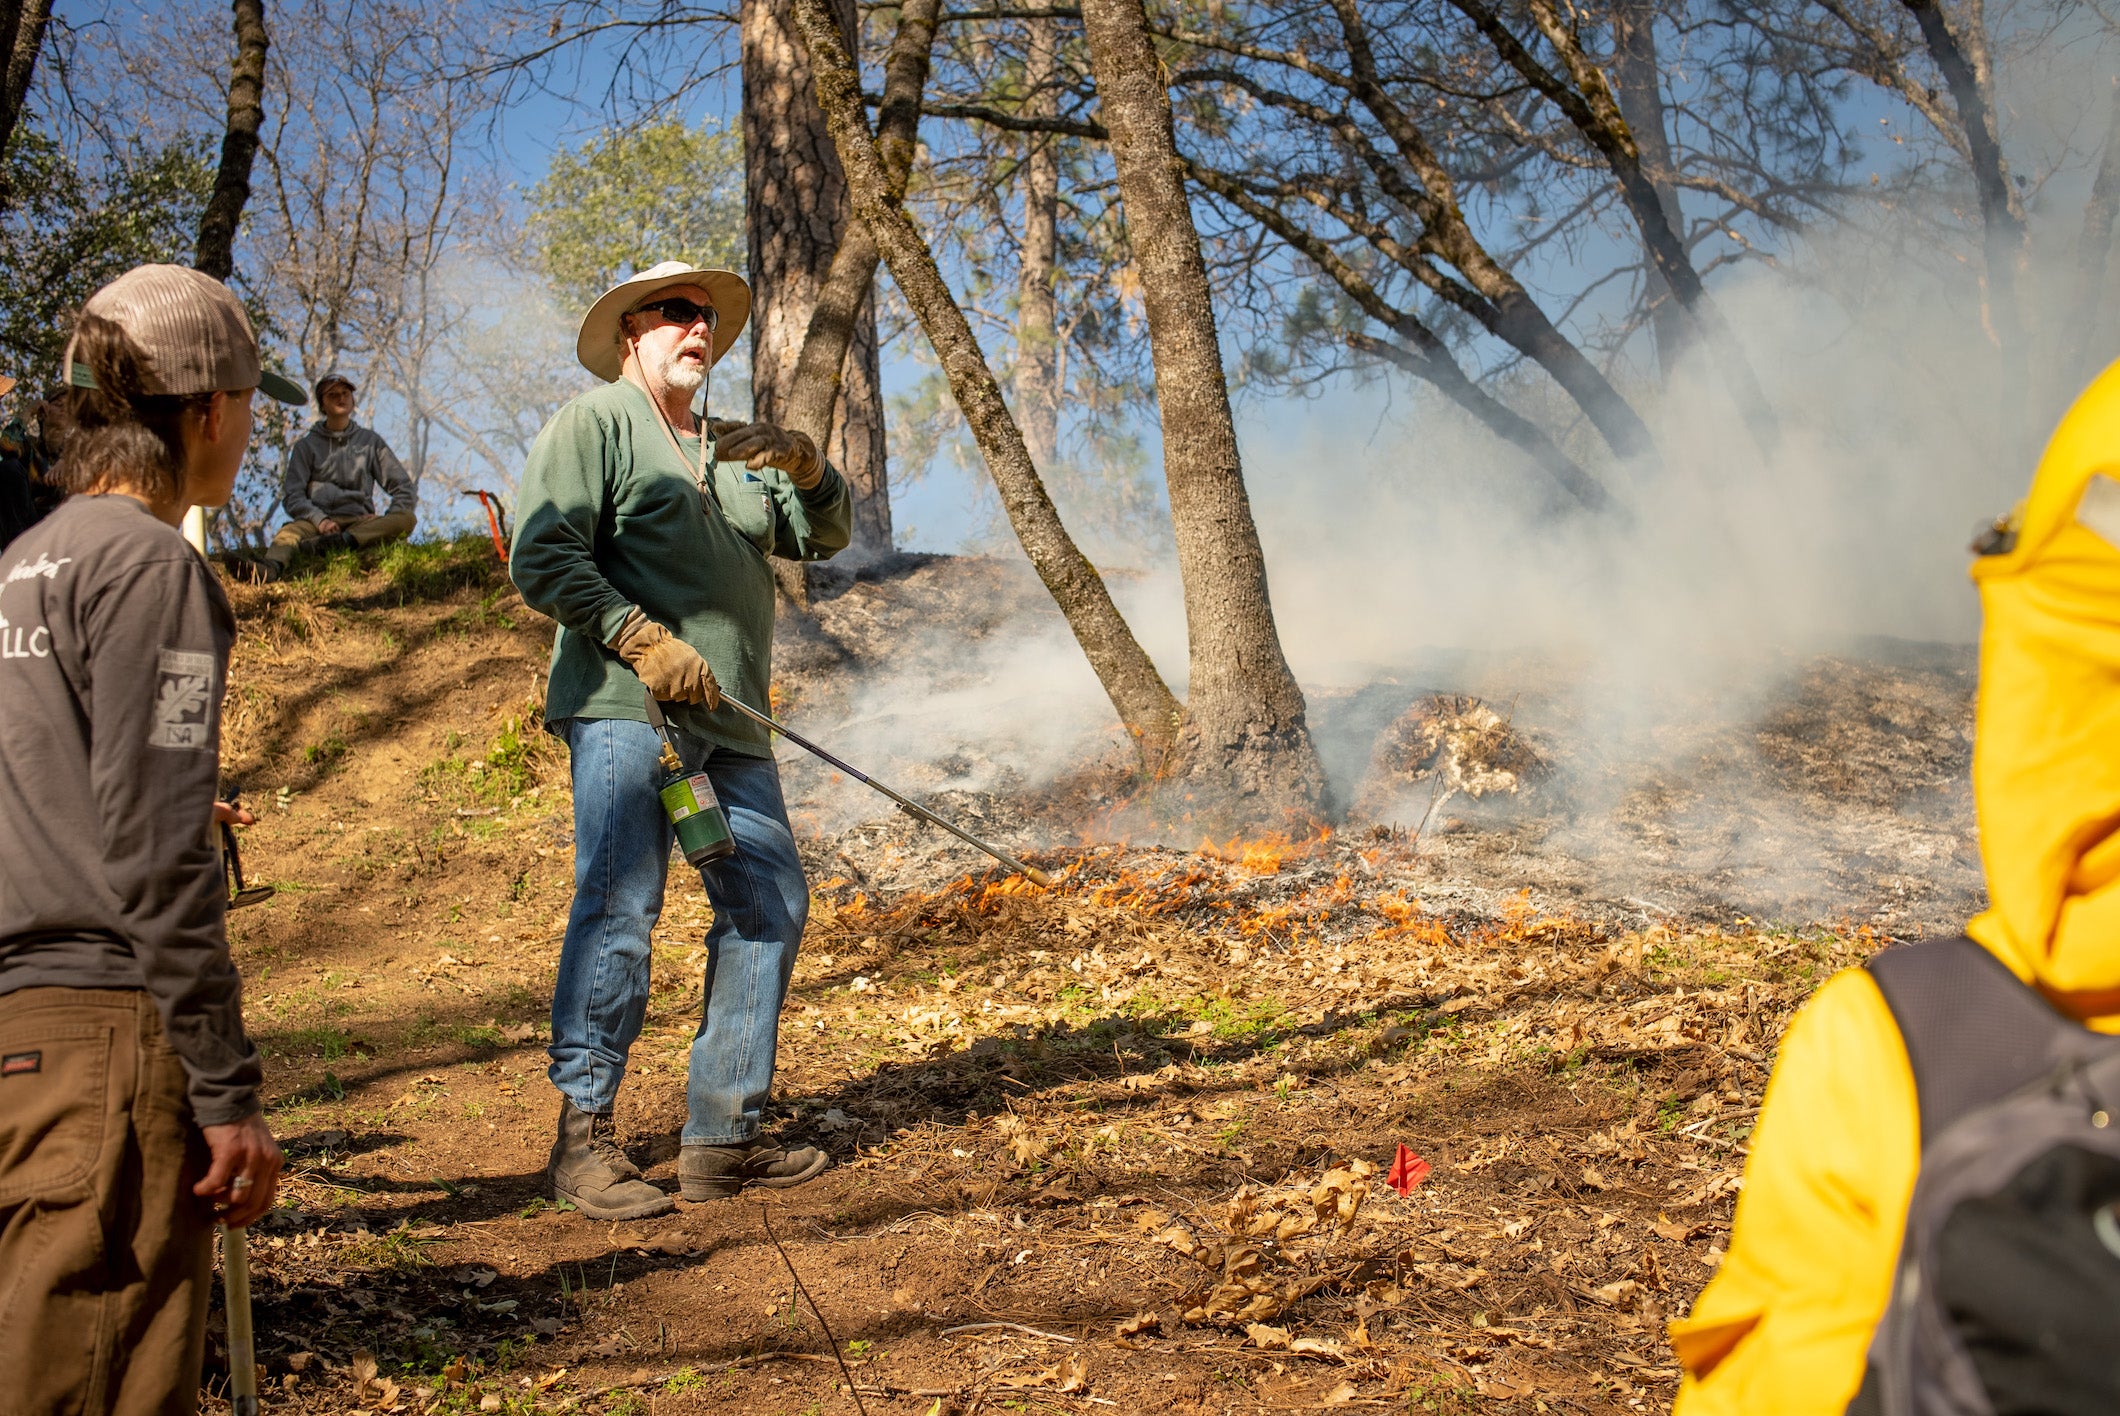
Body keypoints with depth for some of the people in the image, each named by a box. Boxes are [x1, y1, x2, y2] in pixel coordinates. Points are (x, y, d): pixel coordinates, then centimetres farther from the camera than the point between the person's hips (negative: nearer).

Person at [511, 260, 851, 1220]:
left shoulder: (732, 450, 25)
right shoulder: (594, 423, 2)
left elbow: (823, 537, 20)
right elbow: (541, 557, -9)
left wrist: (807, 468, -1)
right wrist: (642, 639, -19)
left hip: (729, 719, 8)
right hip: (626, 707, -8)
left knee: (769, 906, 5)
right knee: (620, 906, -12)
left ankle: (721, 1136, 13)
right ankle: (584, 1140, -3)